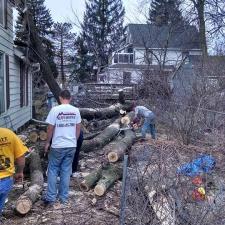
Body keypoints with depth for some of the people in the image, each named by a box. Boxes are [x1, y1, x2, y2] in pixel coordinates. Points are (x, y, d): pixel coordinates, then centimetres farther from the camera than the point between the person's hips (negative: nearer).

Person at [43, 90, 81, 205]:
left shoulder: (55, 110, -11)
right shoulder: (76, 110, 1)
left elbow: (50, 128, -8)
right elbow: (78, 128, 7)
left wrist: (47, 143, 5)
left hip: (57, 146, -3)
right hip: (71, 145, 4)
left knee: (53, 170, 9)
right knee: (66, 171, 11)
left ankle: (51, 197, 11)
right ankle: (63, 197, 17)